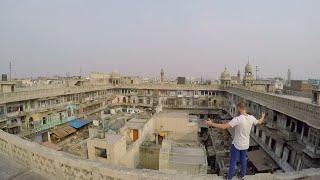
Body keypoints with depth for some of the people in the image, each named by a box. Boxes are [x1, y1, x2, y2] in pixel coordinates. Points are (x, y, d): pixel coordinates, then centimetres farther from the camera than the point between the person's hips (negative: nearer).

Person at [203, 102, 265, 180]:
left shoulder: (237, 119, -30)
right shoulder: (251, 118, -10)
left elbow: (224, 126, -34)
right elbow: (259, 122, 14)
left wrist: (211, 124, -30)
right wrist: (262, 117, 37)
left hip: (236, 144, -6)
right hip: (245, 144, 6)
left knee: (233, 161, 12)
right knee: (243, 160, 25)